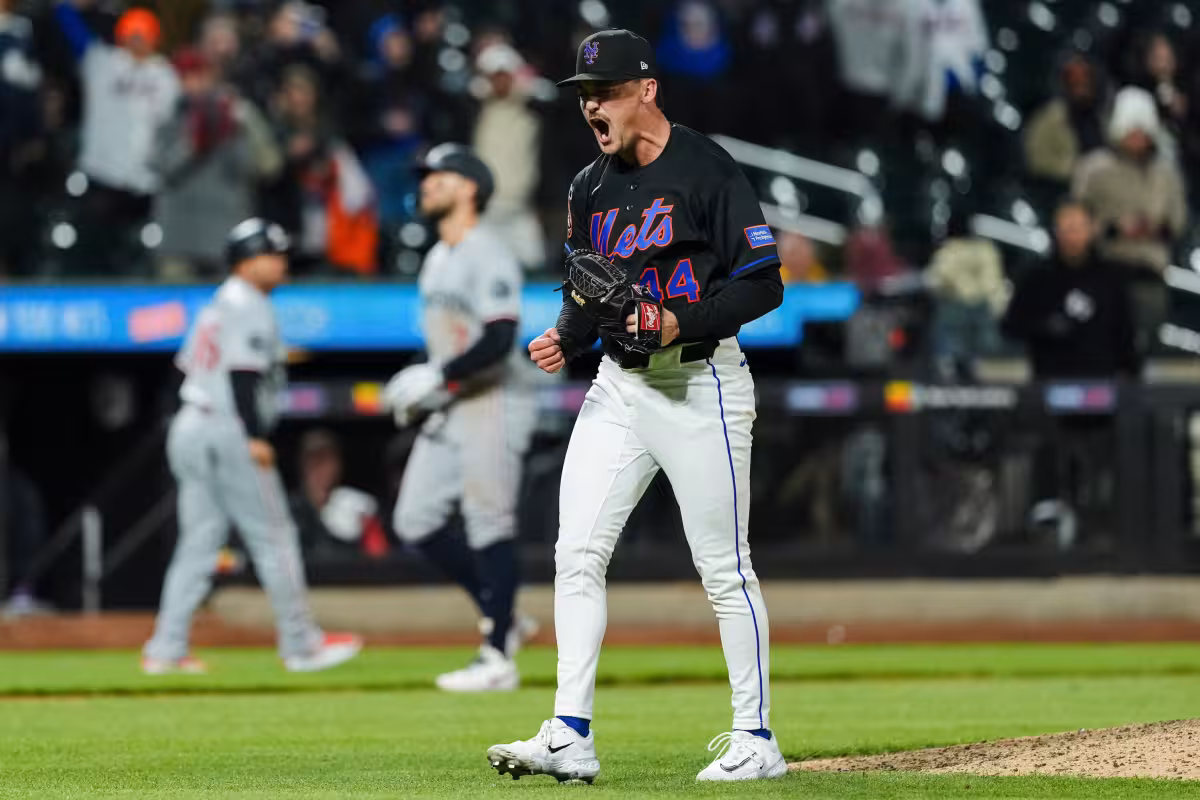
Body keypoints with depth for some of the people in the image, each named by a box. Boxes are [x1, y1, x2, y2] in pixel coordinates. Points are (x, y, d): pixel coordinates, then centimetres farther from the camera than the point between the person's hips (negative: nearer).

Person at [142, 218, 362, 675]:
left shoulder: (217, 307, 20)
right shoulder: (248, 307, -9)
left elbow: (188, 365, 18)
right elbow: (242, 373, -18)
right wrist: (255, 436, -22)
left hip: (188, 430, 9)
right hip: (226, 431, -9)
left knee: (198, 542, 9)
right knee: (274, 538, -2)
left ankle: (165, 650, 2)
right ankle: (301, 645, 1)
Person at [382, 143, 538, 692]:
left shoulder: (487, 256, -12)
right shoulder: (437, 260, 17)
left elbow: (498, 341, -22)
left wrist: (436, 378, -21)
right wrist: (419, 387, 8)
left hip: (492, 405, -10)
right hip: (449, 411, 10)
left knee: (489, 526, -9)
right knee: (414, 520, 6)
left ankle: (497, 658, -6)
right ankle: (500, 618, 15)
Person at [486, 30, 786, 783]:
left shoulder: (708, 171, -11)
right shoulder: (591, 188, 11)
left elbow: (765, 283, -12)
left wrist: (681, 323, -23)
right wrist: (565, 338, -1)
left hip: (701, 383, -7)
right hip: (619, 386, 7)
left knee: (725, 568, -2)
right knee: (577, 554, -2)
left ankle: (758, 741, 6)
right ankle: (571, 738, -1)